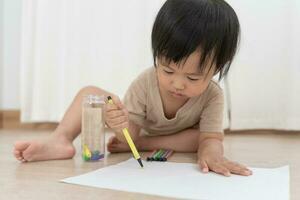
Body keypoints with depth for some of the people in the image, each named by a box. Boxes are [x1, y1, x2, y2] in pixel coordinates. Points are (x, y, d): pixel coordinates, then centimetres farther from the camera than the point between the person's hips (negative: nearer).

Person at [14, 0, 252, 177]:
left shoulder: (213, 96, -31)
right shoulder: (144, 83, -31)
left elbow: (211, 138, -38)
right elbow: (133, 134, -28)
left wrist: (212, 154, -63)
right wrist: (124, 128, -54)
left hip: (172, 144, 0)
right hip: (138, 133, 0)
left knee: (207, 140, -34)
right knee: (90, 93, -14)